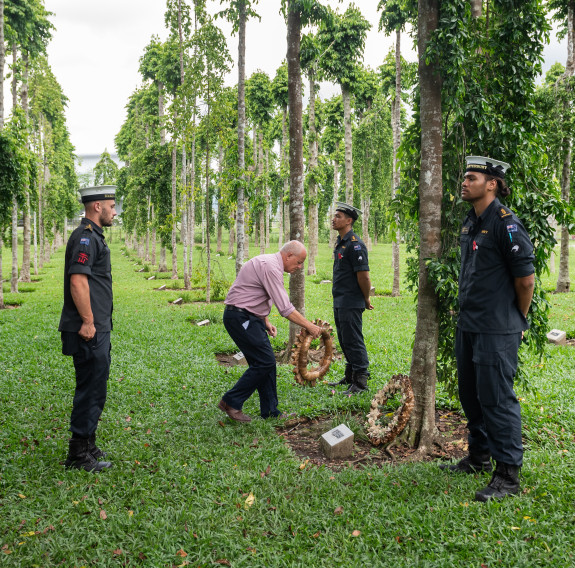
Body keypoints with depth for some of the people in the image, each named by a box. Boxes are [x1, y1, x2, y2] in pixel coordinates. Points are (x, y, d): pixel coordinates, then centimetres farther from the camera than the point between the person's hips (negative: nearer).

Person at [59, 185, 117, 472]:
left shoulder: (93, 236, 17)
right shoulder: (85, 237, -14)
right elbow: (78, 281, -23)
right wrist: (87, 321, -21)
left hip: (97, 329, 10)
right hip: (89, 331, -10)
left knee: (94, 388, 17)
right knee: (91, 390, -4)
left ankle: (86, 445, 29)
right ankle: (79, 454, 6)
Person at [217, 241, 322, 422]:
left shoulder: (270, 264, 15)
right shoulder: (271, 267, -19)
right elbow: (285, 308, -23)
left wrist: (266, 322, 14)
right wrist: (309, 326, -16)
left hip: (249, 317, 11)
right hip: (240, 317, -11)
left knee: (266, 362, 9)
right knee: (264, 361, -10)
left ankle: (270, 411, 15)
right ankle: (231, 402, 0)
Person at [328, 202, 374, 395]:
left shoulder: (355, 245, -17)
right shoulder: (340, 242, 14)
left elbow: (364, 276, -19)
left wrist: (366, 299, -8)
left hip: (351, 303, -10)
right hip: (339, 302, 10)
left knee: (353, 342, -6)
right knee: (345, 341, 17)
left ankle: (360, 382, 1)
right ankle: (350, 377, 29)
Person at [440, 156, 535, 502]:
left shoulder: (506, 224, -16)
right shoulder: (470, 223, 12)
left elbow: (526, 279, -13)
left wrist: (517, 321, -2)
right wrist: (468, 313, 18)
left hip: (497, 331, -9)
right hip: (469, 326, 9)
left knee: (496, 398, -5)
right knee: (471, 394, 17)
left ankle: (508, 475, 6)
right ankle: (479, 458, 34)